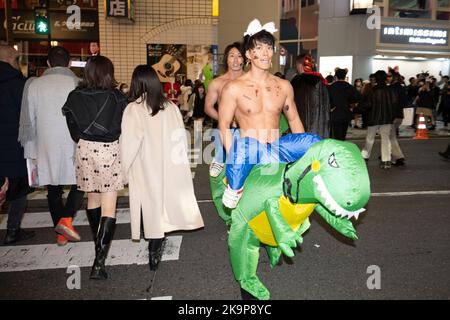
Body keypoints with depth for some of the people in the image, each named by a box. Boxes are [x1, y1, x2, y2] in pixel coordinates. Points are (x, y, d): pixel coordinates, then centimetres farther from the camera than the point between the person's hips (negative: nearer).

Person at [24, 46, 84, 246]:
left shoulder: (35, 85, 2)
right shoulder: (78, 84, -6)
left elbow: (30, 120, 4)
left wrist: (32, 152, 11)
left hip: (46, 147, 3)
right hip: (74, 145, -2)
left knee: (53, 189, 12)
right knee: (79, 183, 13)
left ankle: (61, 233, 18)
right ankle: (66, 218, -8)